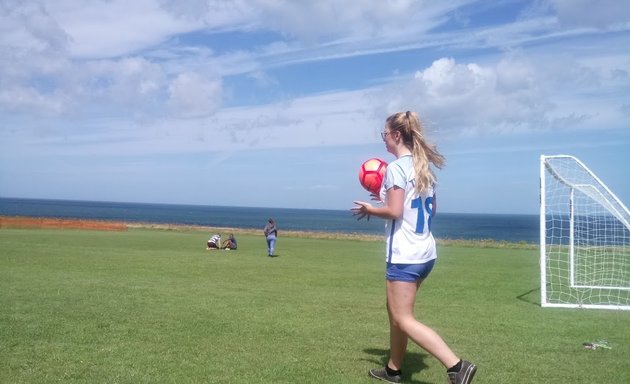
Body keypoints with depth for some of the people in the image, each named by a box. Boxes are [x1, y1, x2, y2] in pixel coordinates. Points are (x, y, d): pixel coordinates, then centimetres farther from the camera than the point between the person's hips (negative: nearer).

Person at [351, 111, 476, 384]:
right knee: (396, 311, 20)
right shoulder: (423, 166, 12)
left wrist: (370, 210, -2)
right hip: (425, 252, 9)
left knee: (403, 319, -3)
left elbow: (394, 212, -21)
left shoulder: (396, 167, -14)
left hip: (404, 255, -9)